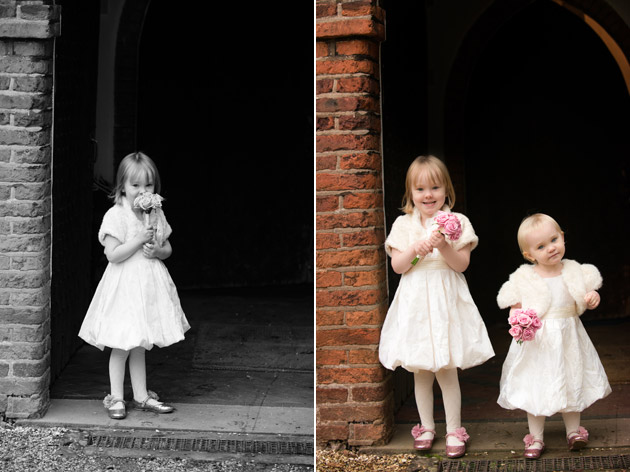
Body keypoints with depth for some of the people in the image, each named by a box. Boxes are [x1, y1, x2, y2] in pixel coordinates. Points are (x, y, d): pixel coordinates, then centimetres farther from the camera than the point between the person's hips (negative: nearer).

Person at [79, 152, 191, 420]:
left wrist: (156, 251, -8)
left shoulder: (156, 214, 6)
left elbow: (167, 249, 14)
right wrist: (139, 239, -22)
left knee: (139, 345, 15)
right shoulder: (116, 216, -13)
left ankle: (141, 396, 22)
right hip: (124, 286, -6)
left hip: (150, 285, 6)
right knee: (122, 346, 2)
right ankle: (116, 398, 14)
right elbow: (113, 254, -17)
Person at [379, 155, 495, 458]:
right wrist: (415, 249, -17)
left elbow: (462, 264, -4)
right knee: (420, 371, 9)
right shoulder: (404, 224, 4)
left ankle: (454, 431, 11)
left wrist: (444, 246, -20)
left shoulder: (457, 222, 1)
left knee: (447, 371, -2)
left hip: (446, 301, -2)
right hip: (415, 302, 2)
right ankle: (427, 427, 24)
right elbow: (397, 266, 0)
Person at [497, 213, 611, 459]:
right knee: (536, 389, 4)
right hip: (538, 343, -2)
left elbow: (585, 296, 12)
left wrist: (593, 299, -11)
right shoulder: (524, 279, -9)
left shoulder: (574, 272, -1)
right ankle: (536, 437, 17)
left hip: (568, 341, 3)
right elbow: (515, 309, -5)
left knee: (572, 385, 13)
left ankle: (573, 430, 29)